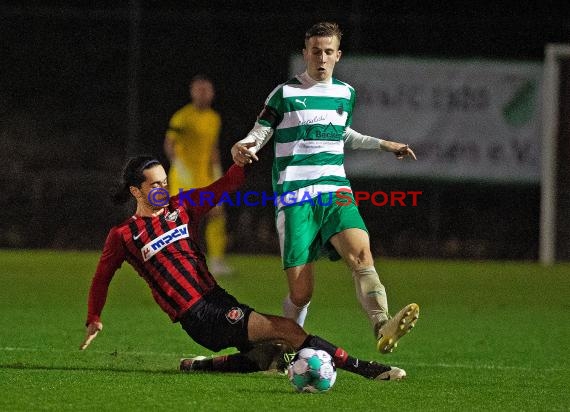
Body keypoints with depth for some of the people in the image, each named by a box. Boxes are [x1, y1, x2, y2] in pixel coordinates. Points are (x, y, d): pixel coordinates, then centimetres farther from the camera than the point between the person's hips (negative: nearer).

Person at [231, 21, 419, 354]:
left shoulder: (346, 94, 15)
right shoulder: (286, 93, 1)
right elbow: (261, 131, 6)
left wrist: (383, 144, 31)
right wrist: (243, 148, -16)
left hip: (336, 191, 3)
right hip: (295, 198, -3)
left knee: (361, 252, -27)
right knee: (301, 293, -9)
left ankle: (383, 329, -46)